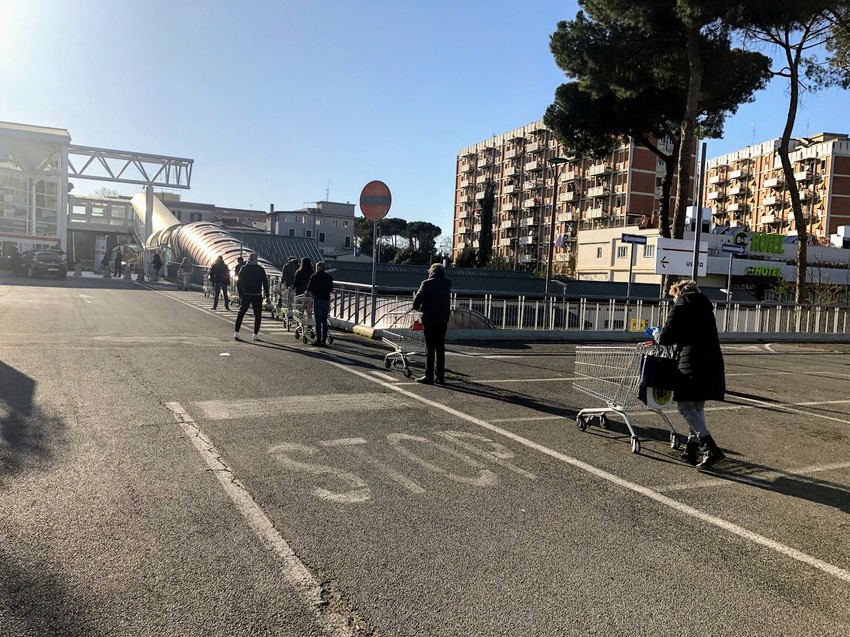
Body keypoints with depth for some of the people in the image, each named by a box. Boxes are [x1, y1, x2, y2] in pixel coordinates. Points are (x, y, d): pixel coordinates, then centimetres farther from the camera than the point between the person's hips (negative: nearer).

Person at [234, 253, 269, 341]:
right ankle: (255, 335, 4)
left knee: (241, 313, 8)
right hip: (257, 295, -1)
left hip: (245, 295, 2)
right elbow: (265, 283, -2)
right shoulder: (260, 269, -1)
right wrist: (267, 296, 1)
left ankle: (236, 332, -1)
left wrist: (240, 294, 10)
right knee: (258, 315, 6)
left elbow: (238, 282, 3)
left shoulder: (243, 268, 2)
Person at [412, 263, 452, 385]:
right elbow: (447, 301, 13)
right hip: (443, 320, 5)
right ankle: (440, 377, 12)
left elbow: (417, 299, -8)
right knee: (440, 349, 10)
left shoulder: (427, 283, -10)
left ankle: (429, 377, 1)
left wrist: (417, 307, 12)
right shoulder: (447, 283, 6)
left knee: (430, 349, 0)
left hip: (430, 320, -5)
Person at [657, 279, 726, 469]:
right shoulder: (705, 306, 21)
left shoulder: (681, 305, 0)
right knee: (698, 406, 15)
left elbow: (666, 337, -2)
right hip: (713, 362, 8)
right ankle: (693, 448, 19)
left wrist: (658, 337, 21)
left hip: (693, 362, -8)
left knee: (685, 406, -5)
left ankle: (710, 448, -16)